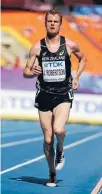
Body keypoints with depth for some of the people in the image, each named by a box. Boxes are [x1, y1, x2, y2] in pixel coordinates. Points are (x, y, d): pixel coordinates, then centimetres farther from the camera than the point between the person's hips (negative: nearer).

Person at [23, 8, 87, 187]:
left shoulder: (69, 45, -1)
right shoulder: (37, 47, 0)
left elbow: (82, 59, 19)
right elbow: (26, 72, 5)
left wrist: (76, 77, 6)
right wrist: (33, 72, -18)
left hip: (63, 95, -1)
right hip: (44, 95, 1)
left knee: (58, 129, -26)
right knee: (48, 139, 4)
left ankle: (60, 150, 9)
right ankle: (52, 174, 23)